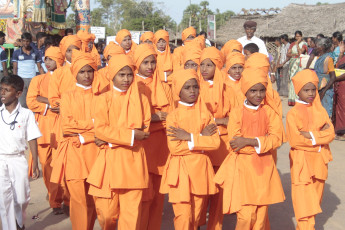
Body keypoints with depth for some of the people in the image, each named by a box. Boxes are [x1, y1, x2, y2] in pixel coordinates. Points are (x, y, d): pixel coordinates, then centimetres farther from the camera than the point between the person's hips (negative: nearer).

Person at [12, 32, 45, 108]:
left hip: (33, 79, 1)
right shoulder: (16, 53, 4)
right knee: (22, 102, -2)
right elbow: (15, 68, 3)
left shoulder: (35, 53, 8)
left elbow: (40, 68, 10)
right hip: (21, 79, -1)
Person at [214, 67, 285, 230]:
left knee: (261, 215, 9)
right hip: (243, 168, -3)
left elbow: (277, 138, -9)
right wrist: (262, 143, -13)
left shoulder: (269, 112, 4)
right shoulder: (237, 113, -4)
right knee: (246, 215, -7)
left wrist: (250, 141, -18)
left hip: (264, 168, 3)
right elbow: (235, 144, -12)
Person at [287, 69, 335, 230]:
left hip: (319, 161, 6)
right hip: (301, 162, -5)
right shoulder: (293, 113, -8)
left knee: (315, 199, 13)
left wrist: (311, 135, -17)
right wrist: (320, 135, -10)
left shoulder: (320, 110, 7)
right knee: (304, 201, -8)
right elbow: (294, 140, -17)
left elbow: (331, 134, -3)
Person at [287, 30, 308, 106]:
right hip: (292, 63, 5)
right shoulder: (292, 44, 17)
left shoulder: (304, 44, 2)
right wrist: (293, 54, -7)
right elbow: (288, 54, 12)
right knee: (292, 80, 1)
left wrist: (297, 44, -6)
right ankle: (292, 99, 3)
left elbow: (300, 52, -14)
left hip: (300, 63, -5)